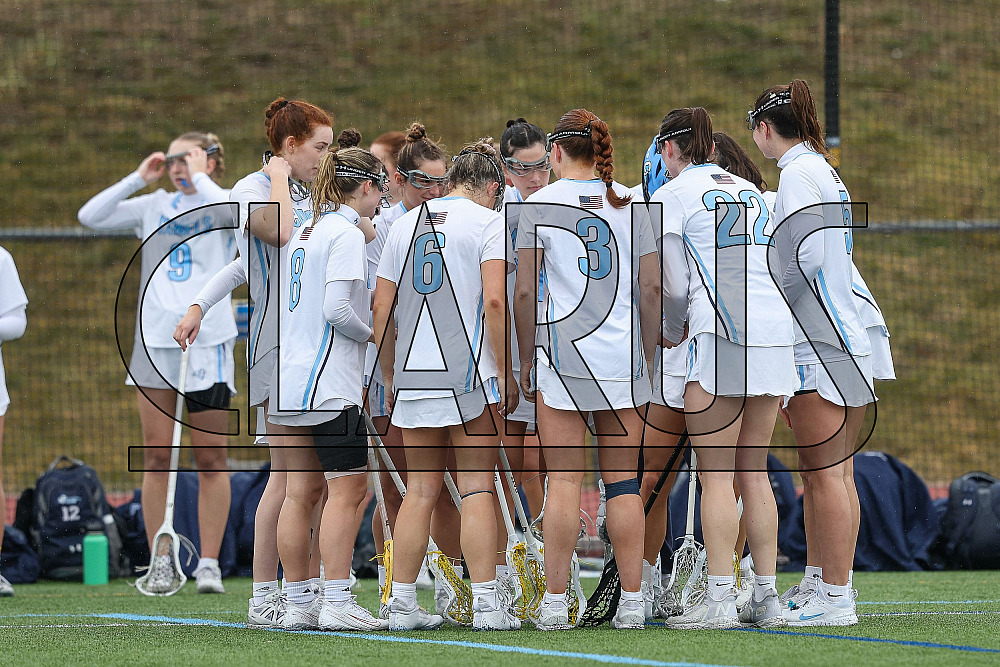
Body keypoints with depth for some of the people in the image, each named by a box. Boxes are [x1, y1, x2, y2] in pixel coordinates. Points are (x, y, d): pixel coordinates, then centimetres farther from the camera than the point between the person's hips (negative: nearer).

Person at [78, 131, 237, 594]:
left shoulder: (220, 204, 3)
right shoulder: (154, 206, 15)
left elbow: (234, 210, -22)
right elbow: (90, 216, 11)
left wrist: (199, 177, -9)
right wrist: (139, 178, 6)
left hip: (207, 342, -4)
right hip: (154, 339, 4)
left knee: (211, 459, -1)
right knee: (156, 456, 0)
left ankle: (209, 564, 2)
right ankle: (159, 564, 2)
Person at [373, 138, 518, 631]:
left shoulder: (406, 224, 13)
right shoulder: (488, 222, -2)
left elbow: (382, 308, 11)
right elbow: (494, 302, -14)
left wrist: (389, 378, 18)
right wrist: (505, 375, -9)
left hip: (412, 381, 4)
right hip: (470, 373, -4)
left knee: (420, 490, 9)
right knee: (476, 488, -1)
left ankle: (402, 603, 7)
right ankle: (485, 604, -5)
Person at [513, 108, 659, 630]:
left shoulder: (540, 204, -1)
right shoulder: (631, 203, 7)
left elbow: (525, 292, -4)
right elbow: (653, 287, 5)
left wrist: (526, 359, 5)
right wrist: (648, 353, 14)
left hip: (563, 353, -2)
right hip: (623, 357, 2)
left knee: (563, 479, -2)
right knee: (622, 480, 6)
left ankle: (555, 601, -4)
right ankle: (631, 601, 4)